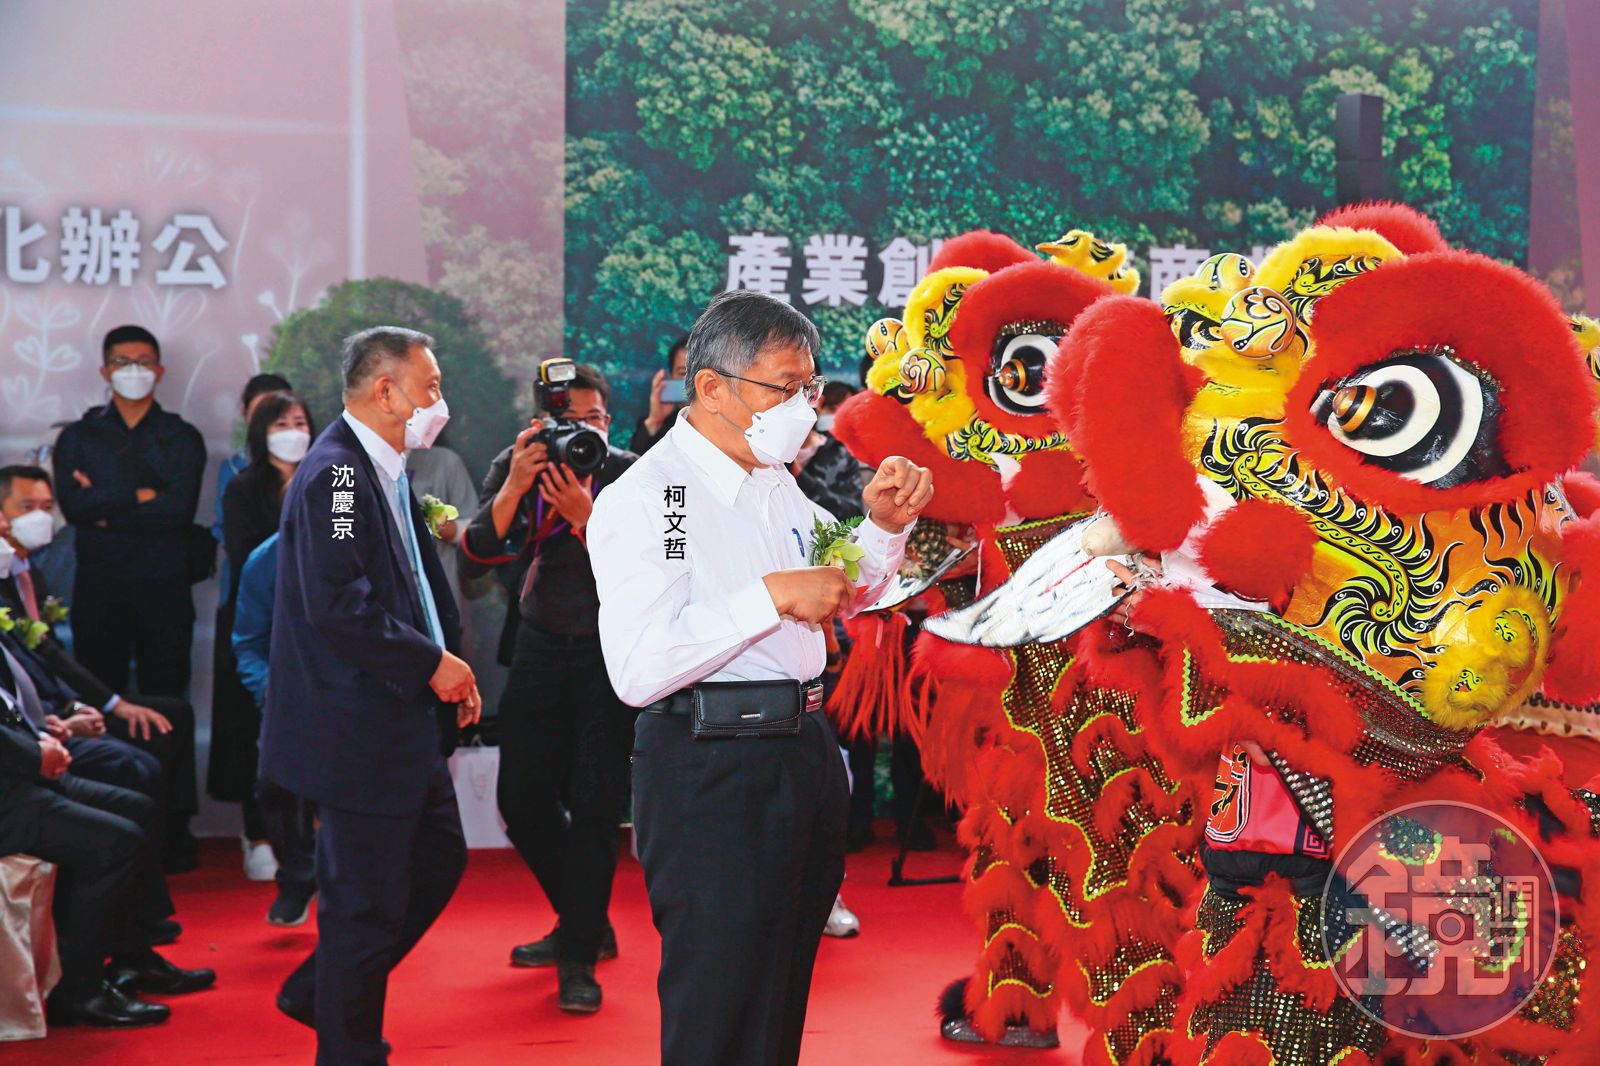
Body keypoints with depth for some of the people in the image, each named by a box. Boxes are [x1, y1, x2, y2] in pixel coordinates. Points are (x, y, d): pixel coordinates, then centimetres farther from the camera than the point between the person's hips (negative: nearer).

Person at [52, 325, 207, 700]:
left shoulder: (183, 438, 4)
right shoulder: (77, 437, 8)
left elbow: (179, 509, -11)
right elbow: (72, 505, -8)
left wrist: (105, 509, -8)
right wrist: (138, 495, -12)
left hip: (164, 588, -1)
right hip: (97, 587, 1)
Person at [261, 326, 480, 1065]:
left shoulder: (388, 472, 14)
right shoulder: (335, 472, -18)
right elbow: (337, 603, -27)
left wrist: (450, 659, 8)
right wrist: (432, 662, -18)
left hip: (404, 721, 10)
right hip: (360, 729, -10)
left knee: (438, 861, 18)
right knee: (367, 900, 0)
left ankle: (320, 991, 31)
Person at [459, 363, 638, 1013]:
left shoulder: (628, 477, -15)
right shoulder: (513, 469, -7)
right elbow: (474, 562, -19)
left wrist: (585, 517, -38)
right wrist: (515, 487, -32)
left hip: (611, 649, -4)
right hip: (542, 644, 4)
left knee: (594, 802, -10)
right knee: (522, 796, 5)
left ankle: (578, 957, 1)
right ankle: (585, 922, 26)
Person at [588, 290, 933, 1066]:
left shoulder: (777, 485, 12)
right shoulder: (643, 498, -15)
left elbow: (850, 592, 28)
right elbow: (638, 669, -26)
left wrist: (883, 528, 8)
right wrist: (773, 596, -24)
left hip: (804, 750, 9)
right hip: (710, 764, -8)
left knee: (784, 998, 18)